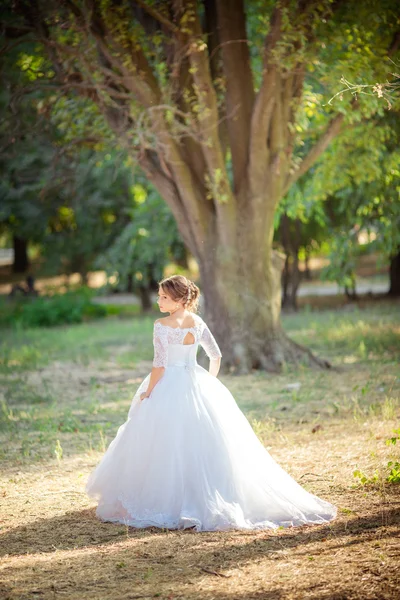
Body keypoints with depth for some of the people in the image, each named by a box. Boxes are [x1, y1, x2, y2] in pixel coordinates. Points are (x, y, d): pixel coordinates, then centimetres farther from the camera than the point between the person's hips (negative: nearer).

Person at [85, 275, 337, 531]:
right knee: (207, 444, 11)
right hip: (198, 385, 6)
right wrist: (208, 382, 21)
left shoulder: (162, 325, -12)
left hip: (169, 388, -6)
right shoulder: (198, 323, 6)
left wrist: (146, 394, -9)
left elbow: (160, 365, -16)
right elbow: (216, 356, 11)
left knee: (167, 447, 1)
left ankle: (167, 501, 1)